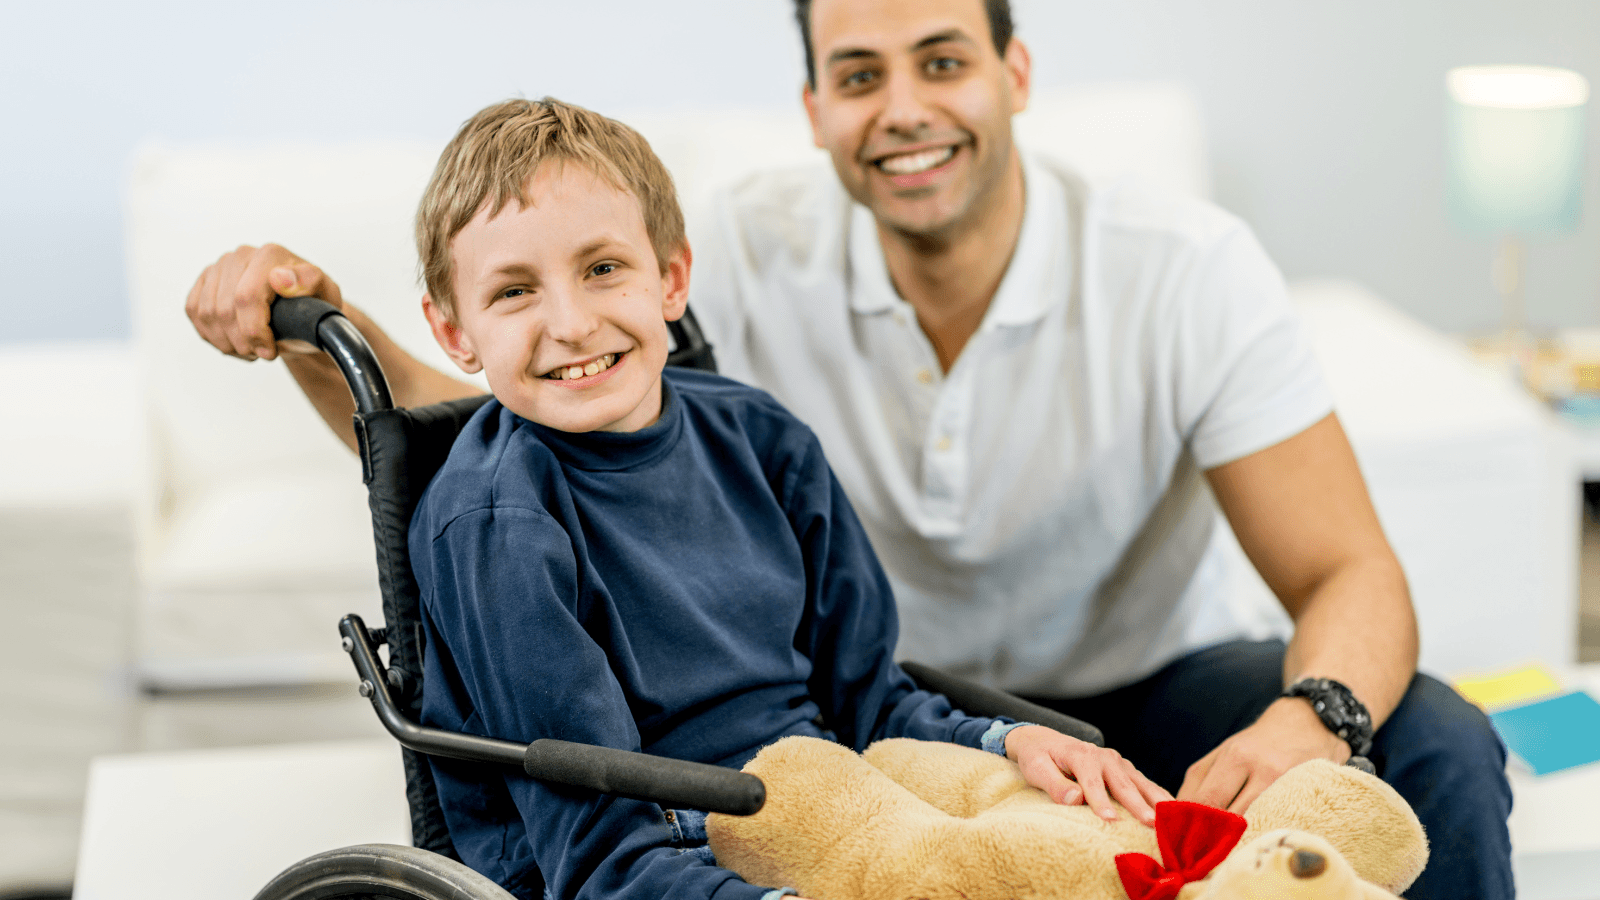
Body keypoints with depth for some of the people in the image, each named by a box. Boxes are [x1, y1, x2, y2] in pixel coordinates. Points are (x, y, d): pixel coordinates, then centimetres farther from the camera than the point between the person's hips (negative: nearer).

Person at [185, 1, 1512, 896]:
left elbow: (1351, 574, -20)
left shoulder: (1183, 271, -19)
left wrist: (1310, 719, -43)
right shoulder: (758, 257, -14)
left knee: (1431, 747, -27)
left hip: (1155, 689, 0)